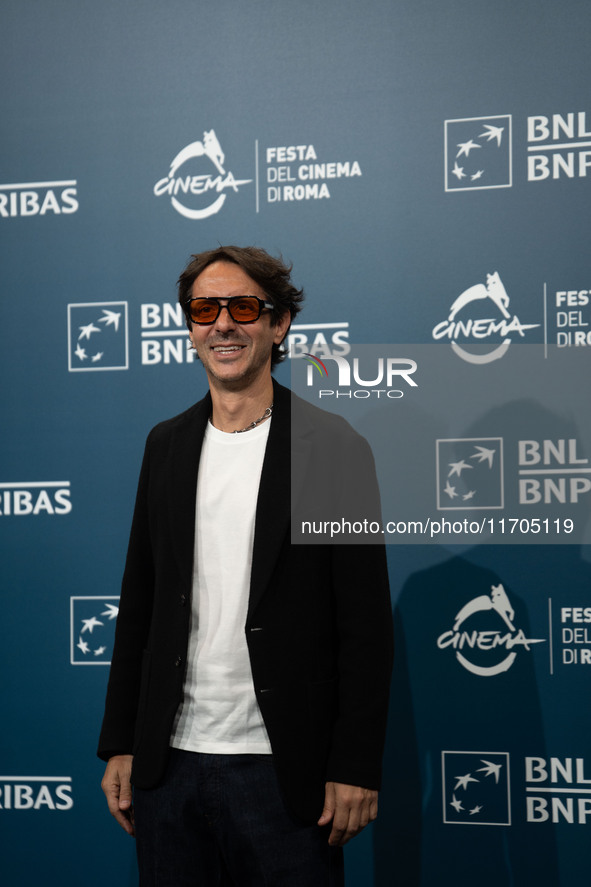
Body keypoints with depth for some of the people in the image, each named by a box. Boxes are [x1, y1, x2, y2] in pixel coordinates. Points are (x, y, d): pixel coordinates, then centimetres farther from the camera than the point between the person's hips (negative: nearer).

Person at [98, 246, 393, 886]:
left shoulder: (332, 447, -6)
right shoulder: (166, 445, 8)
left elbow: (367, 626, -7)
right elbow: (139, 604, 11)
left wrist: (356, 767, -10)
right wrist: (120, 745, 9)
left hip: (283, 771, -4)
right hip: (170, 762, 4)